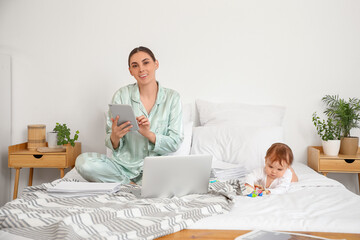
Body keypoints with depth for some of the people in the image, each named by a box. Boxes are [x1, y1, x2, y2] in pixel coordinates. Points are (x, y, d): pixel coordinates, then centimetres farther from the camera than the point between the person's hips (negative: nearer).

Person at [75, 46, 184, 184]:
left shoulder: (172, 97, 1)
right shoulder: (122, 95, 0)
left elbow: (175, 142, -4)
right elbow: (112, 144, -1)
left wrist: (148, 134, -22)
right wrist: (115, 137, -25)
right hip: (124, 164, 1)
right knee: (83, 161, -25)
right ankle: (137, 185, -10)